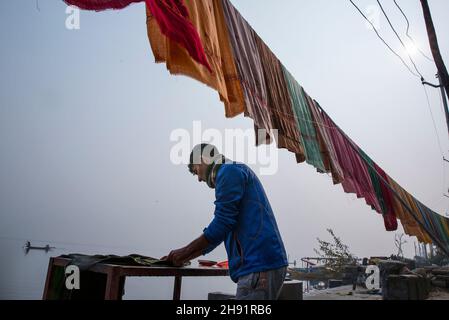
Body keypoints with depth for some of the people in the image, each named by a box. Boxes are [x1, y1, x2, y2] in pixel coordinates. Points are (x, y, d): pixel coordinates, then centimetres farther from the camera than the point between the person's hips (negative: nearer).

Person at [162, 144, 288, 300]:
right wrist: (183, 257, 26)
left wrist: (184, 253, -1)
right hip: (260, 263, 10)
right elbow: (219, 234, 28)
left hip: (259, 265, -10)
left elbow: (222, 225, -14)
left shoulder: (229, 171, -5)